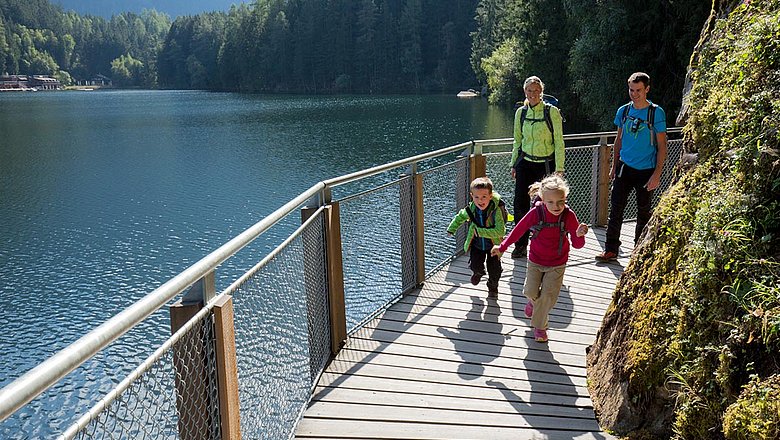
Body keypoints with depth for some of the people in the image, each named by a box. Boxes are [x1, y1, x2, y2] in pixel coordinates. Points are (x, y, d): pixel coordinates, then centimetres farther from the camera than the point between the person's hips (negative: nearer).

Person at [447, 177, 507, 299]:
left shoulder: (496, 210, -28)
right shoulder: (471, 209, -14)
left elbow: (500, 231, -35)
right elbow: (460, 217, 9)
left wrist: (480, 231, -35)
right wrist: (451, 229, 16)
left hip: (493, 245, -2)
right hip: (476, 244, 3)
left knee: (494, 270, 3)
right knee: (475, 265, -9)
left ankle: (493, 287, 37)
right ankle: (478, 272, 31)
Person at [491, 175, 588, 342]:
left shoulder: (569, 216, -19)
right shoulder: (536, 212, -19)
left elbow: (577, 245, -13)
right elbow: (519, 230, -5)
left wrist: (579, 235, -37)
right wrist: (502, 247, 2)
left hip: (557, 264, -1)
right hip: (535, 261, 1)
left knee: (548, 295, -3)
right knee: (530, 291, 1)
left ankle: (539, 326, 19)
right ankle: (533, 301, 41)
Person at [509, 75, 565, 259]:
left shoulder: (552, 111, -7)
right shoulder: (521, 113, 5)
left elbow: (559, 142, -6)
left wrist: (559, 168, -10)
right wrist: (513, 165, 13)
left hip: (546, 164, -3)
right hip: (525, 163, 4)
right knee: (520, 204, -1)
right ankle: (521, 245, 13)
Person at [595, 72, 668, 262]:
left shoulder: (656, 113, -8)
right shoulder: (623, 111, 5)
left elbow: (662, 146, -7)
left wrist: (657, 174, -13)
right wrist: (614, 167, 12)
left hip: (646, 170, -3)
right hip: (625, 167, 3)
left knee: (643, 212, 8)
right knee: (616, 208, -1)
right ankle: (611, 250, 6)